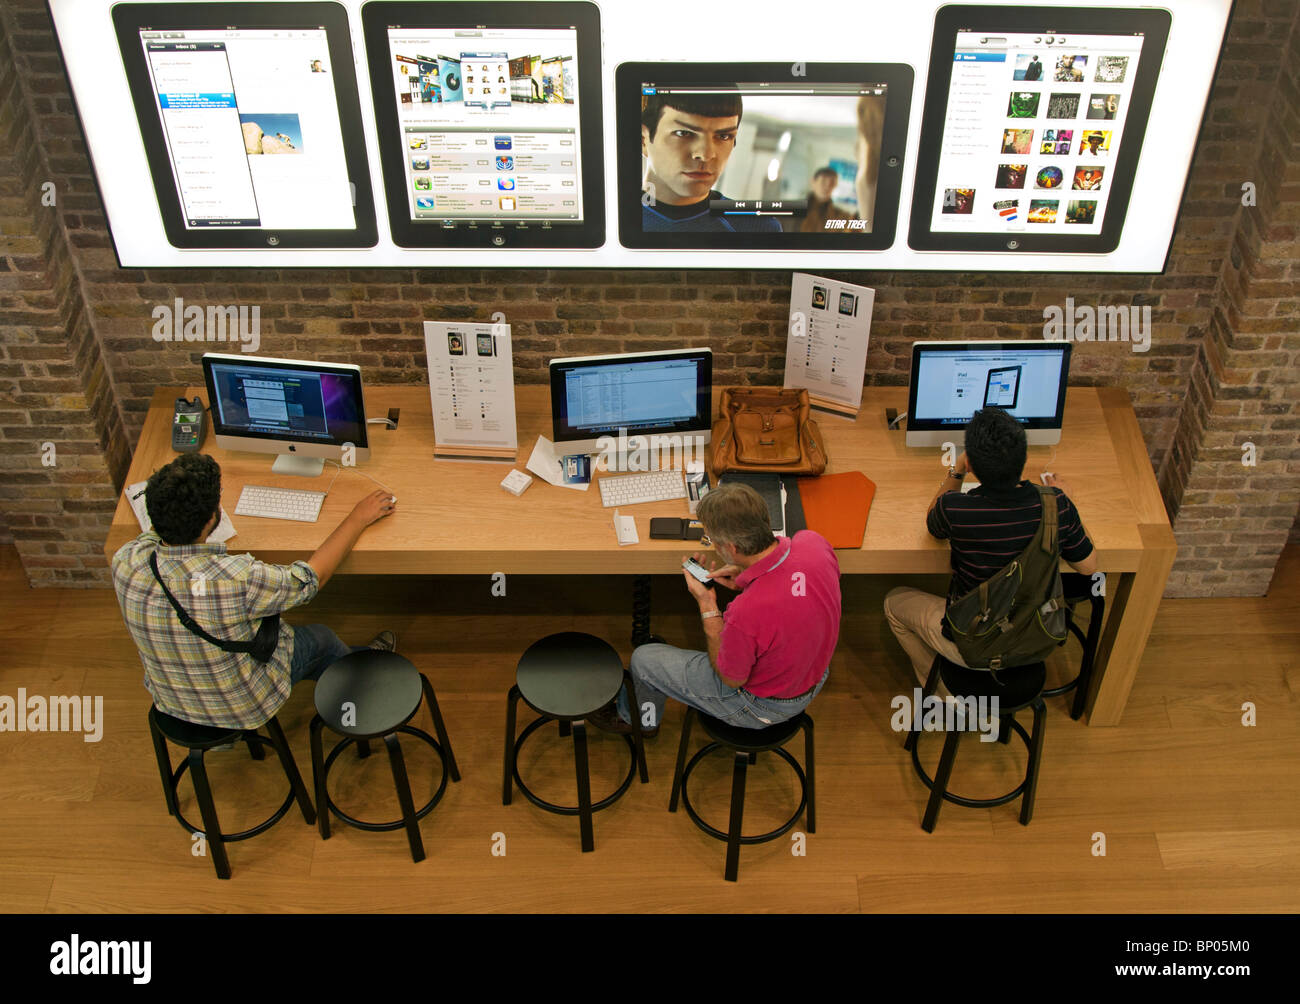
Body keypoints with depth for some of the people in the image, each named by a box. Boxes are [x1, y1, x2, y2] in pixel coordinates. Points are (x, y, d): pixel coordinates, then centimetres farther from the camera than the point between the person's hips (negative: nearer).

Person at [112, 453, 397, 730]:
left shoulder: (125, 563, -25)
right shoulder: (237, 579, -39)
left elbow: (156, 531, 2)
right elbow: (314, 576, -20)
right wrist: (358, 518, -6)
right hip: (241, 710, -4)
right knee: (318, 637, 21)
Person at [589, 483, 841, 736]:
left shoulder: (746, 612, -41)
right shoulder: (814, 542, -23)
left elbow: (731, 679, -18)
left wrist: (706, 604, -16)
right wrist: (747, 576, -7)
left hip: (763, 707, -6)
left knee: (644, 659, 11)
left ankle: (639, 720, 46)